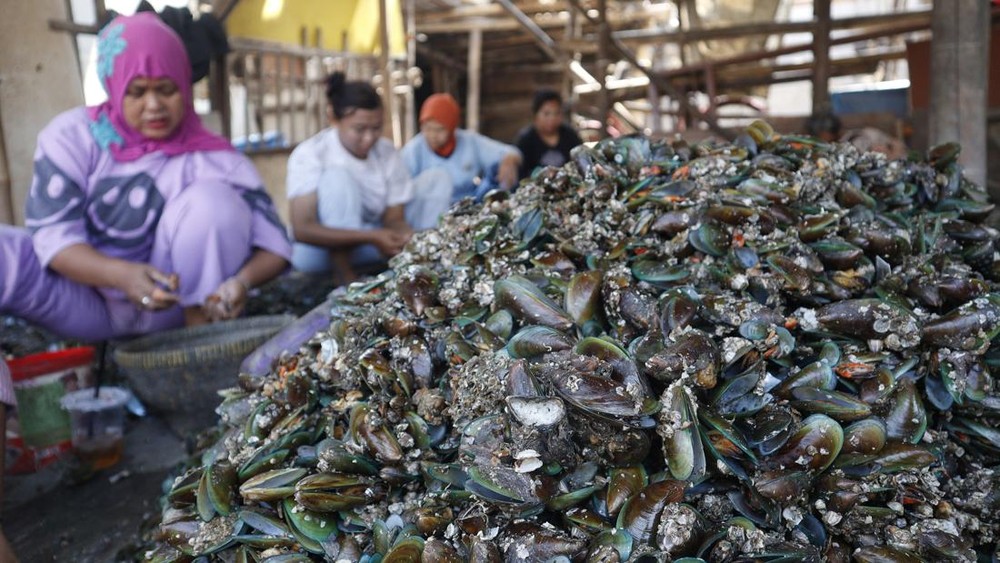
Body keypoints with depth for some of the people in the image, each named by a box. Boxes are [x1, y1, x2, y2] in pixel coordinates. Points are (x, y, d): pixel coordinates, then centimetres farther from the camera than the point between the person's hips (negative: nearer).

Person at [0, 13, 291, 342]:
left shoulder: (213, 158, -10)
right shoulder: (72, 136, -7)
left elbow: (275, 243, -13)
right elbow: (52, 236, -14)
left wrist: (242, 279, -37)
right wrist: (122, 275, -34)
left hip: (167, 310, 0)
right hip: (86, 300, 1)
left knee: (212, 200, -24)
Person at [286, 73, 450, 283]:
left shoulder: (387, 152, -8)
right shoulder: (308, 154, -20)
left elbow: (394, 218, -7)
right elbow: (302, 229, -27)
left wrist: (407, 237, -32)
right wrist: (372, 237, -36)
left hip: (363, 249, 4)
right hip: (320, 248, -4)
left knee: (436, 194, -8)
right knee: (338, 177, -30)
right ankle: (343, 274, -23)